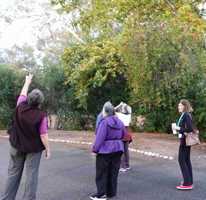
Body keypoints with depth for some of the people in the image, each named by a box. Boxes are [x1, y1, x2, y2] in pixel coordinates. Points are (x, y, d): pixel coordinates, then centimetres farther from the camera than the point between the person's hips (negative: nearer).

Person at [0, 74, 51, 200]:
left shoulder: (21, 107, -11)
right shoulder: (41, 115, -19)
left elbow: (23, 93, 10)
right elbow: (43, 136, -16)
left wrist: (28, 81, 25)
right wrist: (48, 150, -5)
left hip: (17, 146, 4)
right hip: (33, 148, -4)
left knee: (13, 173, 13)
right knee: (31, 174, 5)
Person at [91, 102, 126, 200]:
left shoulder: (104, 122, -17)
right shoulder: (119, 122, 7)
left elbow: (100, 137, -21)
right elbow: (123, 134, 17)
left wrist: (95, 149, -18)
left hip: (105, 149, -7)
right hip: (117, 149, 7)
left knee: (102, 172, 3)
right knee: (113, 172, 13)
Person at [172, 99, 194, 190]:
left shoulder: (186, 115, -18)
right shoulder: (188, 114, 11)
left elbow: (190, 128, -25)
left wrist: (178, 128, -20)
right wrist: (178, 128, 7)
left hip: (185, 140, -10)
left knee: (182, 160, -5)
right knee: (187, 160, 14)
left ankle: (187, 183, -3)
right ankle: (189, 181, 22)